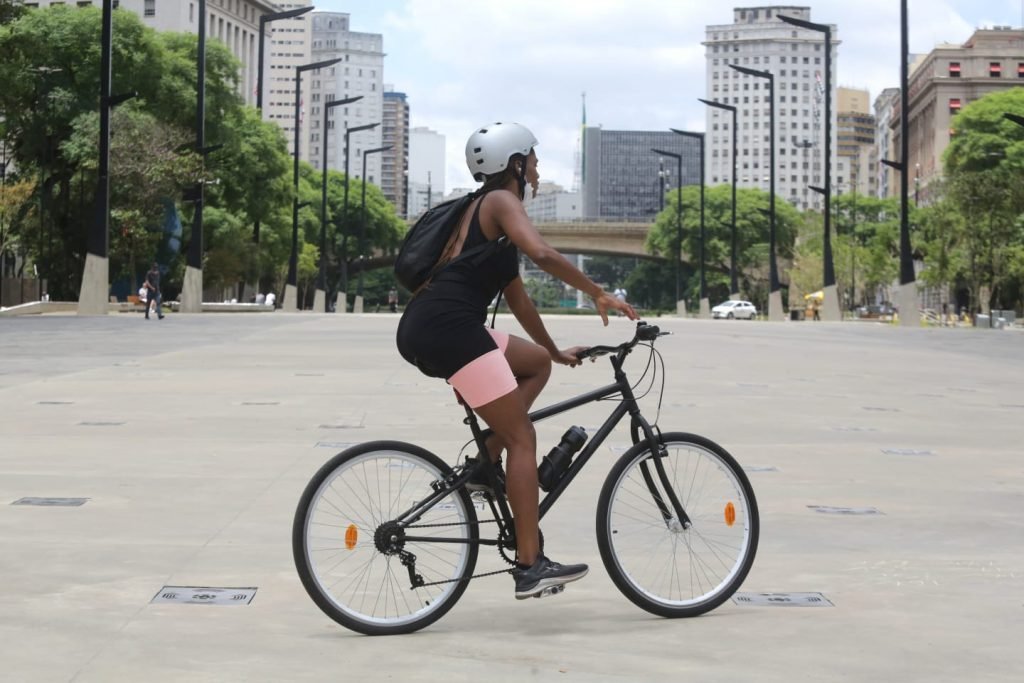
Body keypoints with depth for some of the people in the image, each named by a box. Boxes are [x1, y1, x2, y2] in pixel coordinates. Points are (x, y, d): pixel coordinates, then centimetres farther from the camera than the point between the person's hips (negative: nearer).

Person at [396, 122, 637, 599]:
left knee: (537, 362, 25)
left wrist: (557, 352, 38)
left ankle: (486, 464, 10)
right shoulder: (501, 201, -1)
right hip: (447, 326, -9)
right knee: (522, 437, -5)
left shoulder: (482, 210, 27)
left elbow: (517, 299, 32)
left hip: (425, 333, 9)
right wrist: (600, 295, -12)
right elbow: (543, 254, -21)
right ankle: (530, 566, -6)